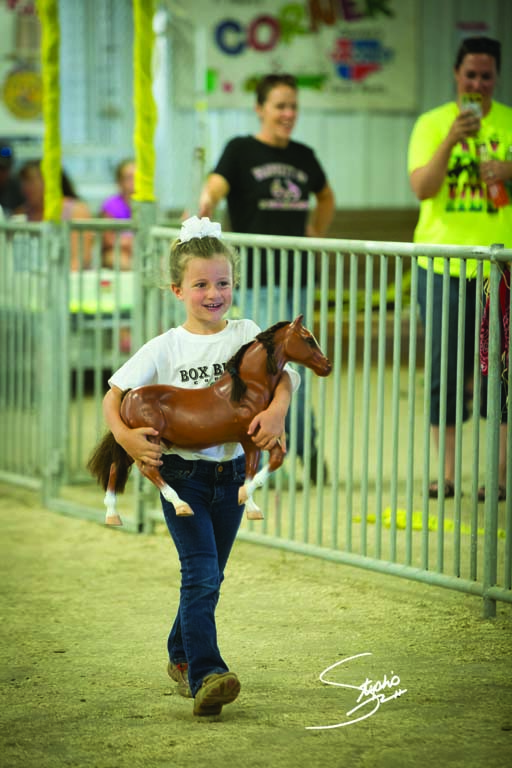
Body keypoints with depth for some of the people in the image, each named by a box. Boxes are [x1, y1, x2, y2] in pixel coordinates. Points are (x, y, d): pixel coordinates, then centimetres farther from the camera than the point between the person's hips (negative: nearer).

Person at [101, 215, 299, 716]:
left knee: (209, 576, 15)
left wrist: (276, 410, -28)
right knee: (201, 574, -15)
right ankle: (206, 674, -21)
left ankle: (181, 655, 36)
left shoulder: (246, 335, 1)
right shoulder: (165, 348, -4)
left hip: (231, 471, 3)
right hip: (182, 473, -3)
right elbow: (114, 395, -3)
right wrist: (123, 435, -21)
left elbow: (284, 374, -7)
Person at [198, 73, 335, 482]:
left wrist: (315, 235, 18)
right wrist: (205, 205, -39)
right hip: (258, 276, -5)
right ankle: (307, 451, 0)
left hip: (296, 273, 5)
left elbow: (326, 196, 30)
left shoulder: (303, 156, 12)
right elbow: (215, 186, -19)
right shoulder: (241, 150, -3)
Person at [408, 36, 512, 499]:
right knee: (445, 373, 2)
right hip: (442, 261, 0)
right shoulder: (432, 124, 5)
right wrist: (451, 141, -20)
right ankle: (445, 473, 8)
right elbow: (422, 188, -7)